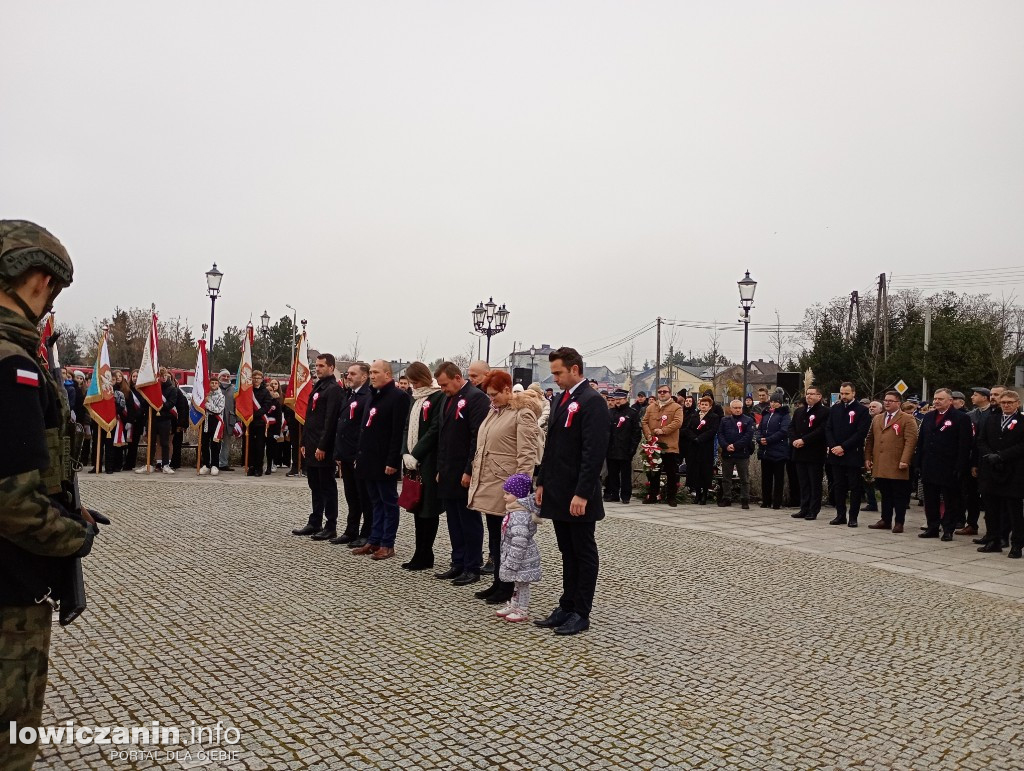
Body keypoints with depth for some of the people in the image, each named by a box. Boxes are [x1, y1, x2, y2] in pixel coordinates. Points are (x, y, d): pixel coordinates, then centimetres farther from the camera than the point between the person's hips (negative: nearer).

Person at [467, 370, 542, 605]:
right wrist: (475, 474, 17)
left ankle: (507, 589, 10)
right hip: (487, 484, 8)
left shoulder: (523, 413, -12)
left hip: (506, 488, -8)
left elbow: (527, 454, -16)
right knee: (494, 538, 14)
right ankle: (498, 583, 24)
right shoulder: (493, 410, 14)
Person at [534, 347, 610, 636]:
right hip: (557, 494, 8)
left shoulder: (592, 402, -14)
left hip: (578, 496, -8)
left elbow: (595, 452, -20)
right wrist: (542, 483, 15)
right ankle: (567, 607, 23)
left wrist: (582, 494, -22)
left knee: (584, 553, 4)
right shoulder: (562, 400, 14)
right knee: (568, 553, 15)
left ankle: (581, 614, 11)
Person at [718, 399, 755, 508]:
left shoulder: (748, 420, 1)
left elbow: (748, 435, -10)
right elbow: (720, 435, 3)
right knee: (726, 478, 9)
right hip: (727, 453, 3)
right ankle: (726, 498, 18)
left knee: (745, 478, 1)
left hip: (742, 454, -3)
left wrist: (735, 446, -16)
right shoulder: (725, 420, 11)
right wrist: (726, 446, -14)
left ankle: (745, 500, 7)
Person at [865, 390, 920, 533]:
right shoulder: (877, 419, 18)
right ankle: (885, 521, 18)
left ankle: (899, 522, 8)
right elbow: (870, 439, 18)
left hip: (897, 466, -5)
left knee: (899, 495, 2)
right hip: (880, 466, 5)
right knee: (885, 494, 11)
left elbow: (911, 441, -10)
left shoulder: (907, 419, -1)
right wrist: (867, 458, 8)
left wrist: (904, 461, -18)